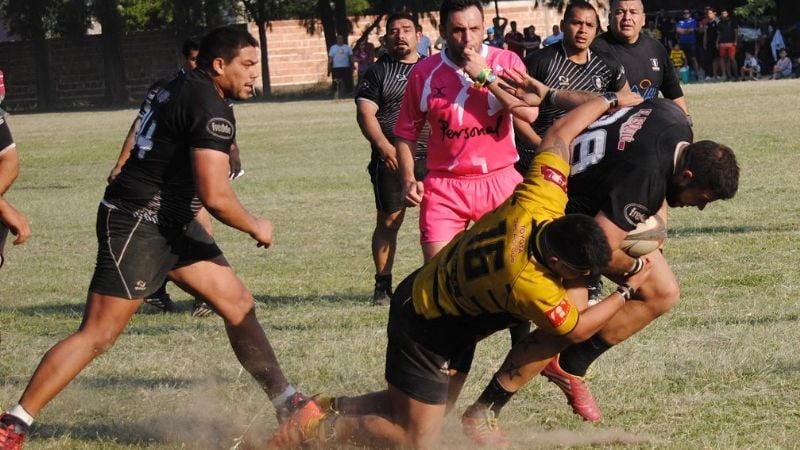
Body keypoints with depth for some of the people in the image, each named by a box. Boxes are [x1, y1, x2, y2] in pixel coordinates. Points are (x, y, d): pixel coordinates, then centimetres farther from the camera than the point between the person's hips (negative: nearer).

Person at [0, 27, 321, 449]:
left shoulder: (182, 89, 11)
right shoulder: (211, 108, -19)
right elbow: (215, 195, -24)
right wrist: (255, 227, -8)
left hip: (171, 222, 10)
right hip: (135, 224, -10)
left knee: (238, 304, 8)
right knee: (98, 335, -9)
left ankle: (287, 402, 15)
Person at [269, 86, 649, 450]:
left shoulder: (539, 198, -22)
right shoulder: (528, 287, -37)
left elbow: (559, 134, -6)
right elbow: (577, 329, -18)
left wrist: (611, 100, 5)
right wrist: (628, 291, -9)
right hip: (426, 332, -8)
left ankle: (332, 408, 21)